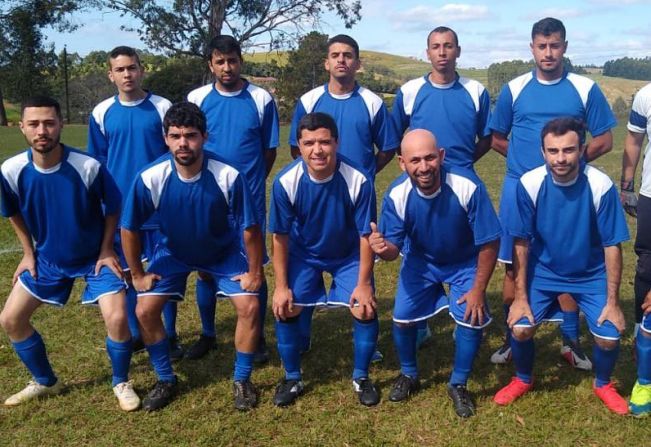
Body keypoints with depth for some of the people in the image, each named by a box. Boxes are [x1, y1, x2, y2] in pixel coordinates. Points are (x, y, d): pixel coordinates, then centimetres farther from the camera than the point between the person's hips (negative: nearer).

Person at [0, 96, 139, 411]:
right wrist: (28, 253, 4)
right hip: (47, 258, 4)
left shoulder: (89, 167, -27)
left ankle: (121, 383, 9)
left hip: (95, 256, -3)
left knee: (117, 318, -19)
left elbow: (113, 208, -8)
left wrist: (106, 251, -8)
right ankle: (46, 382, 26)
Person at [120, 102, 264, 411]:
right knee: (145, 311, -9)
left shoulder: (228, 176, -32)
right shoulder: (150, 178, -28)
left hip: (225, 252, -1)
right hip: (173, 252, 1)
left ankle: (242, 380, 9)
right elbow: (129, 228, -14)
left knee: (249, 307, -14)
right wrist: (138, 274, -7)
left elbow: (250, 228, -21)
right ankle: (165, 380, 14)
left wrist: (254, 272, -13)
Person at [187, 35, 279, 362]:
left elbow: (270, 149, 4)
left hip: (250, 199, -1)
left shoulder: (261, 99, -3)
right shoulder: (196, 98, 0)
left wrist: (249, 182, 3)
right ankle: (207, 335, 26)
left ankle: (257, 338, 19)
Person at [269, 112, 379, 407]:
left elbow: (366, 235, -18)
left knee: (366, 310, -15)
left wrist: (363, 283, -16)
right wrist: (281, 286, -12)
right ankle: (292, 378, 12)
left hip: (349, 255, -1)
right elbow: (280, 236, -14)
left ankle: (361, 377, 11)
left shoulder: (358, 180, -30)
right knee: (285, 309, -12)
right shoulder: (286, 181, -26)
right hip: (303, 254, 1)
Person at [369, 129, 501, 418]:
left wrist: (478, 289, -17)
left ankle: (458, 384, 12)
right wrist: (383, 248, -44)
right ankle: (408, 375, 23)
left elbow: (489, 243, -22)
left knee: (472, 317, -15)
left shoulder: (468, 186, -34)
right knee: (402, 316, -7)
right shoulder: (396, 195, -27)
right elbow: (393, 249, -19)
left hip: (465, 263, -1)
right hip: (420, 261, 2)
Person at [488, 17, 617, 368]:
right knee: (514, 267, 5)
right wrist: (526, 159, 0)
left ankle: (571, 342, 20)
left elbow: (604, 141, 3)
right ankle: (513, 339, 19)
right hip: (519, 190, 1)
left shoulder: (585, 89, 1)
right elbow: (497, 139, 11)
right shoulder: (514, 89, 3)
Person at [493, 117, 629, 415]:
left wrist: (612, 302, -11)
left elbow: (612, 246, -13)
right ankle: (523, 379, 17)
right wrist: (520, 297, -11)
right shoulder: (529, 184, -20)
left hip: (591, 274, 0)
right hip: (543, 270, 0)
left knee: (609, 337, -13)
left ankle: (602, 384, 22)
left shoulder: (601, 186, -22)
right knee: (520, 328, -16)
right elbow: (521, 243, -11)